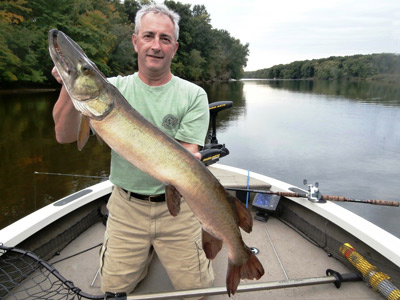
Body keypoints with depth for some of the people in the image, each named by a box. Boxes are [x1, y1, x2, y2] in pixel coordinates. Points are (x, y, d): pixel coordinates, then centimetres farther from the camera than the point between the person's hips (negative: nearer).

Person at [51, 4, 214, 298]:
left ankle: (201, 237, 34)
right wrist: (70, 89, -26)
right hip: (126, 206, 2)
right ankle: (146, 251, 36)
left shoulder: (193, 95, -6)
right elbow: (64, 136, -9)